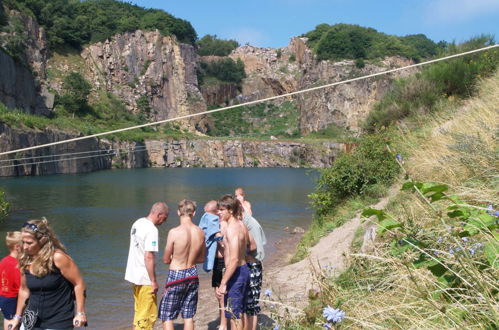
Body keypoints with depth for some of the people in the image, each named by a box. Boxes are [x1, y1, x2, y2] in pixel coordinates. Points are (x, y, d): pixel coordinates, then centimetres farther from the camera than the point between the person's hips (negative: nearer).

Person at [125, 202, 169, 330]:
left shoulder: (137, 223, 9)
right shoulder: (151, 230, -20)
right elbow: (148, 257, -24)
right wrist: (154, 281, -18)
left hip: (134, 274, 9)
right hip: (145, 278, -9)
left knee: (139, 311, 20)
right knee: (148, 314, 0)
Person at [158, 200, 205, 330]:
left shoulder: (174, 232, -18)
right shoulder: (200, 232, -3)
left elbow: (166, 260, -9)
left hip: (176, 276, -5)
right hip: (192, 274, 5)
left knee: (166, 316, 6)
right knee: (188, 316, 13)